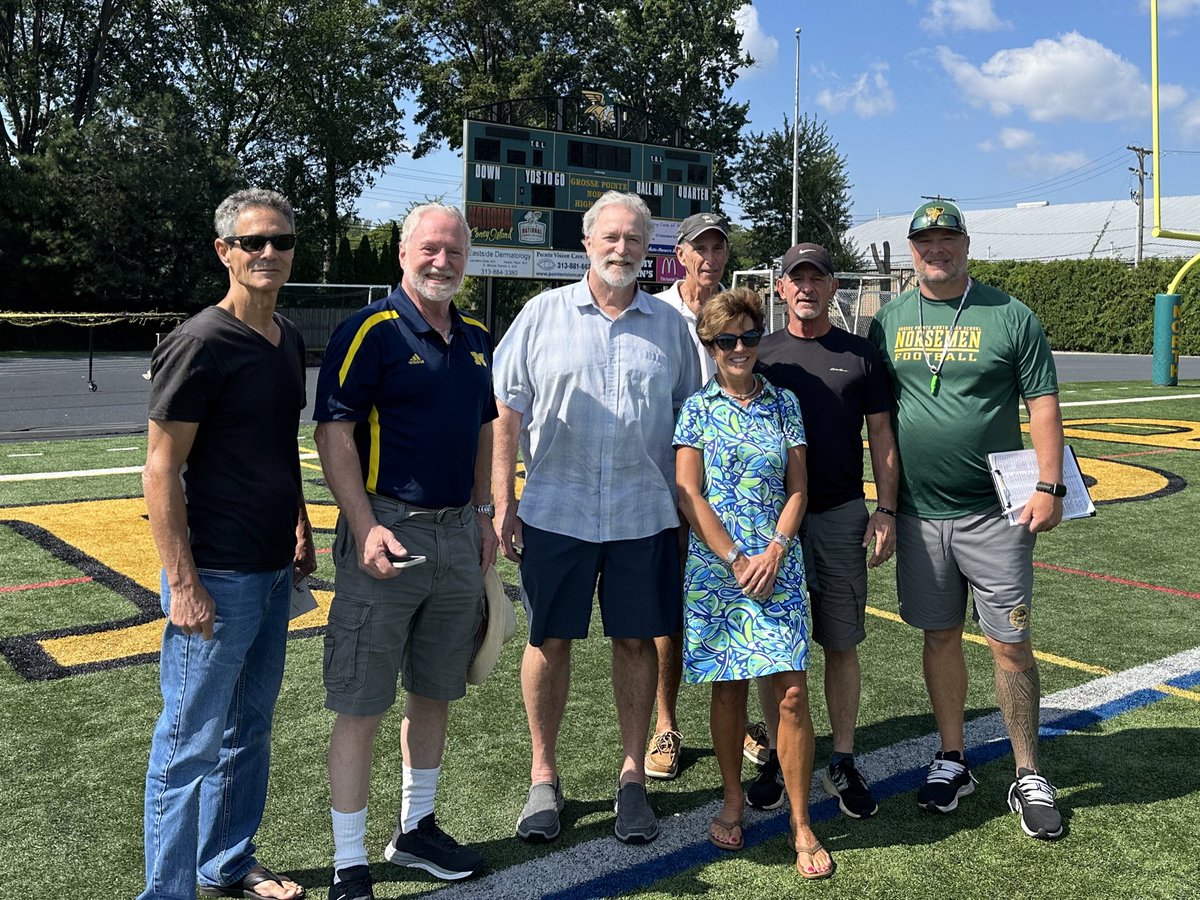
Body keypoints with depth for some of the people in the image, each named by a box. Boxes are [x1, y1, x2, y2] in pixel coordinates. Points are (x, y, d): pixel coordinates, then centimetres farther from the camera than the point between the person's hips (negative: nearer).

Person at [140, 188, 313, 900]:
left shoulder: (290, 340, 9)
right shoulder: (199, 345, -15)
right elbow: (161, 472, -16)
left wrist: (301, 531, 18)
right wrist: (183, 583, -18)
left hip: (275, 572, 8)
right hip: (217, 577, -8)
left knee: (249, 729, 19)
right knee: (192, 743, 3)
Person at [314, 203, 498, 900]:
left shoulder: (477, 339, 12)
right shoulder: (370, 331, -9)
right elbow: (334, 437, -13)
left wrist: (484, 514, 15)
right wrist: (366, 528, -20)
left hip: (458, 532, 7)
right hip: (387, 533, -6)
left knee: (436, 693, 16)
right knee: (362, 706, 0)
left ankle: (417, 830, 33)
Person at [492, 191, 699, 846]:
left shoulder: (670, 325, 9)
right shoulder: (543, 314, 4)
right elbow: (506, 412, 3)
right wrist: (502, 503, -3)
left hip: (645, 515, 1)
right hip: (555, 512, -1)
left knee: (637, 641, 7)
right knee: (549, 641, 6)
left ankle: (632, 776, 22)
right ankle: (544, 778, 22)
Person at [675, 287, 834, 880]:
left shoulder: (784, 403, 7)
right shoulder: (697, 408, 2)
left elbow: (798, 489, 6)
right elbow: (688, 495, -4)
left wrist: (773, 553, -9)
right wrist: (736, 560, -11)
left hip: (777, 564, 1)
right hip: (715, 566, -1)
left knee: (791, 693, -4)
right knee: (728, 689, 9)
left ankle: (802, 826, 8)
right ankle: (733, 803, 28)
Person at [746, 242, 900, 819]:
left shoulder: (860, 355, 8)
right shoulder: (761, 354, 7)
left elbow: (881, 437, 8)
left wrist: (886, 510, -1)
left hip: (842, 516, 0)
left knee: (841, 643, 5)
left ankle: (843, 763, 16)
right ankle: (779, 757, 19)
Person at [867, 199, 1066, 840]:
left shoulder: (1010, 315, 0)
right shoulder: (888, 320, 7)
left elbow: (1042, 404, -1)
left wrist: (1050, 486, -10)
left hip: (995, 514, -2)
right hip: (918, 515, 3)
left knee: (1010, 645, 1)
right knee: (940, 637, 12)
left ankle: (1028, 778, 16)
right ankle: (952, 760, 27)